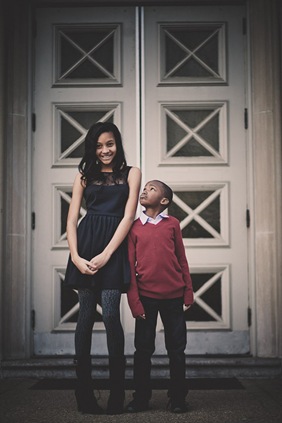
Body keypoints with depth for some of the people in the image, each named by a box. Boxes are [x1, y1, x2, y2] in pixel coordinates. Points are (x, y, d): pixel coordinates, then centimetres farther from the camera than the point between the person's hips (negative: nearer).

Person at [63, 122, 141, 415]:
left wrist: (106, 255, -11)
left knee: (110, 314, -11)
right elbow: (72, 219, 8)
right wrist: (75, 256, -7)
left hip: (114, 245, -1)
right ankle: (83, 393, 8)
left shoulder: (131, 173, 10)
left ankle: (116, 393, -1)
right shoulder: (84, 176, 14)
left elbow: (128, 216, -1)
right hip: (85, 244, 2)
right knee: (86, 316, 2)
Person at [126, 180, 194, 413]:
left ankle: (178, 398, 19)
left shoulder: (172, 224, 4)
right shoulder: (134, 227, 3)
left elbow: (182, 259, 7)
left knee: (176, 348, 7)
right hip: (146, 296, 0)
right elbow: (130, 265, 0)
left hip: (173, 295, 0)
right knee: (143, 348, 6)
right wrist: (134, 301, -6)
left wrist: (188, 291, 3)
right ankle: (141, 398, 18)